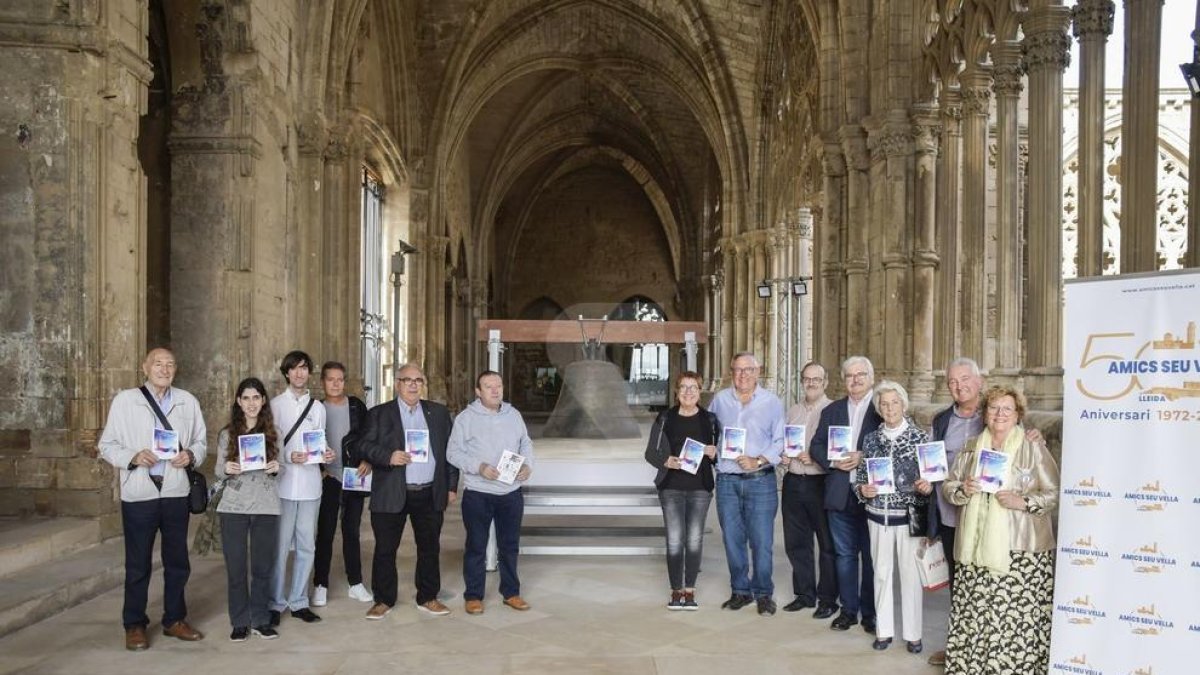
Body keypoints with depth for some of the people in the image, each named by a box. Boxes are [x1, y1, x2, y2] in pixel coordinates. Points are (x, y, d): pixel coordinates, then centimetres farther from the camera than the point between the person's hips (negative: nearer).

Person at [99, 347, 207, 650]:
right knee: (138, 563, 6)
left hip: (176, 492, 3)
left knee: (177, 561, 11)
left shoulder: (188, 401, 7)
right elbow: (107, 445, 0)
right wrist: (133, 457, -18)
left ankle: (175, 619, 26)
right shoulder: (124, 400, -1)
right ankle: (135, 625, 20)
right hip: (138, 494, -3)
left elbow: (201, 440, 12)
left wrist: (191, 455, -9)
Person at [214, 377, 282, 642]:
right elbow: (219, 471, 7)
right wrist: (226, 469, -15)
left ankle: (261, 620, 17)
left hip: (266, 507, 1)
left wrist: (275, 469, -11)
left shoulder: (272, 433, 6)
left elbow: (276, 471, 11)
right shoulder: (227, 434, 5)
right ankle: (239, 622, 15)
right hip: (234, 507, 0)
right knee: (236, 567, 3)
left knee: (263, 566, 5)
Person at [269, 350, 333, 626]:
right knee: (280, 546, -2)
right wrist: (289, 457, -18)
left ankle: (298, 601, 19)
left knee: (306, 546, 8)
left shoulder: (317, 408, 13)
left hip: (310, 485, 4)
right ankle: (275, 603, 10)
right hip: (283, 484, -3)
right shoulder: (275, 405, 2)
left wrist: (325, 454, -5)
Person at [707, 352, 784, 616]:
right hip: (727, 480, 3)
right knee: (732, 539, 8)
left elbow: (780, 442, -1)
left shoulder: (772, 402, 0)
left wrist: (758, 461, -13)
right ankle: (741, 591, 22)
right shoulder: (719, 399, 8)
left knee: (761, 541, -2)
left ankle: (763, 593, 13)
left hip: (760, 479, -3)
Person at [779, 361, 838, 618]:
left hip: (820, 483, -6)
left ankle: (827, 598, 15)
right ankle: (804, 594, 26)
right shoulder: (793, 411, 14)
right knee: (795, 542, 13)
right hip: (793, 482, 6)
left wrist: (816, 459, -21)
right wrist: (782, 458, 0)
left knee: (827, 544, 4)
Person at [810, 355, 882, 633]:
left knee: (871, 556, 6)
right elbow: (817, 446, 9)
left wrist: (865, 458, -20)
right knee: (845, 554, 11)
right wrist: (834, 461, -9)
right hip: (840, 494, 4)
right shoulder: (832, 410, 12)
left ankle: (870, 613, 17)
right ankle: (849, 609, 21)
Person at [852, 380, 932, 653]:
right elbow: (860, 475, 12)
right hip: (879, 515, 3)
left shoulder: (921, 437, -3)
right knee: (882, 572, 10)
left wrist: (928, 486, -22)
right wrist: (862, 489, -8)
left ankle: (913, 633, 14)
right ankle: (883, 629, 21)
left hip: (910, 516, -3)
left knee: (910, 574, 1)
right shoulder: (871, 439, 6)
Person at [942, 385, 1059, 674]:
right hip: (976, 547, 4)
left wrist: (1024, 502, -18)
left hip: (1020, 551, -3)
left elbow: (1055, 494, -3)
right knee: (974, 614, 4)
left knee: (1017, 618, -7)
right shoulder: (970, 448, 13)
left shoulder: (1034, 448, -1)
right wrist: (962, 490, -7)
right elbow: (948, 486, 14)